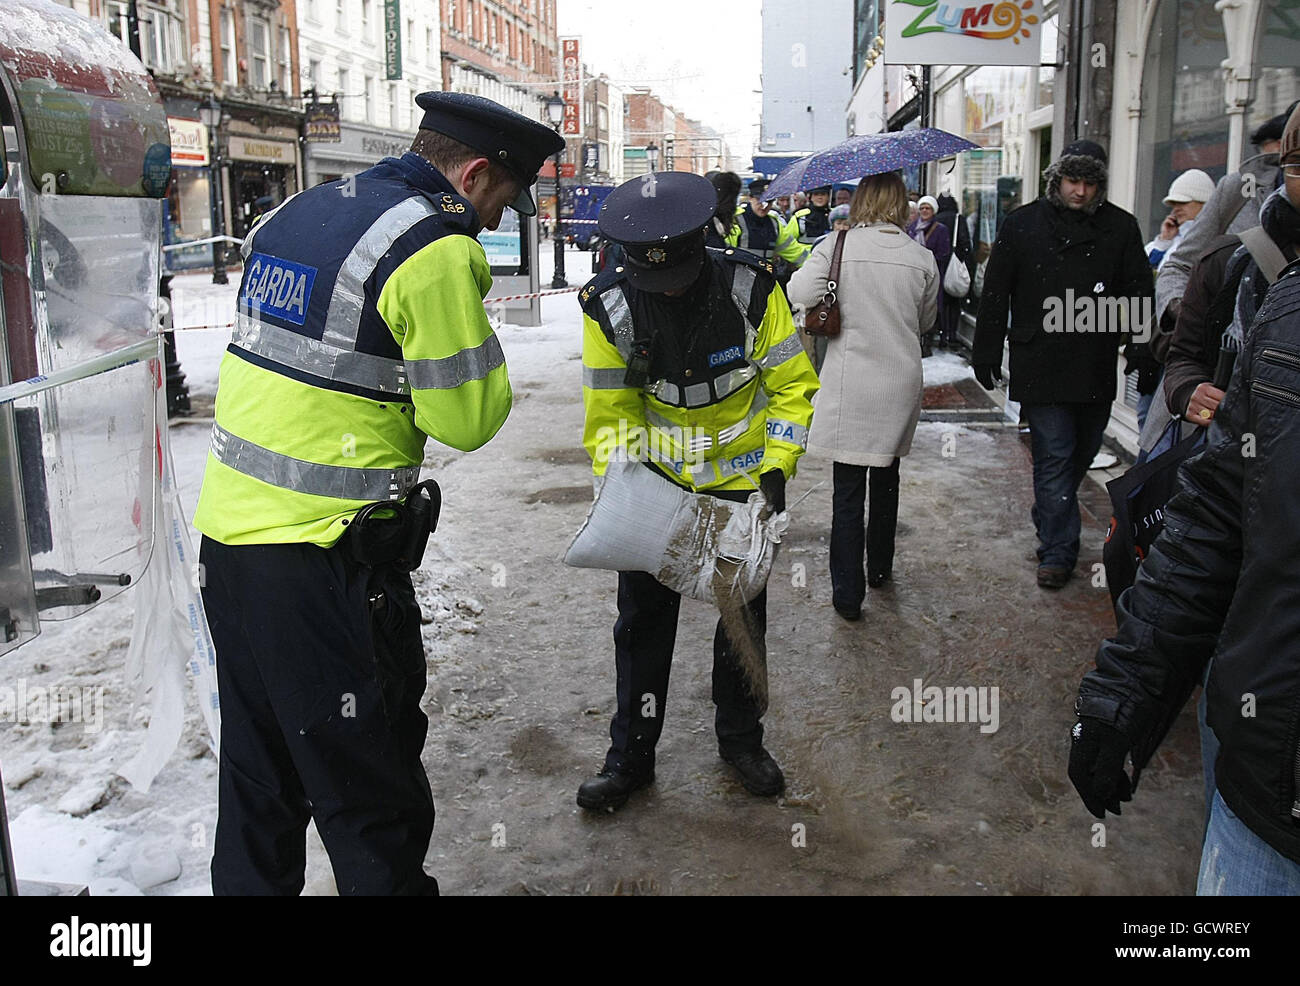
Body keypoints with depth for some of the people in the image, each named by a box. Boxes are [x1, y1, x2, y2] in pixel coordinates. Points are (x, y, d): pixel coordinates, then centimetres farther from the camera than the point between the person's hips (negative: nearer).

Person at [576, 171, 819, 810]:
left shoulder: (751, 289, -18)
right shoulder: (610, 307, -16)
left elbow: (792, 386, -8)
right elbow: (611, 414, -8)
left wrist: (777, 468, -16)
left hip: (741, 476, 0)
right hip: (657, 479, 1)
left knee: (744, 613, 10)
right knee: (642, 618, 5)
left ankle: (741, 738, 31)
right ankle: (630, 755, 21)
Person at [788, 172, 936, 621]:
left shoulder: (837, 246, -9)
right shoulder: (921, 257, 0)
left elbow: (800, 294, -15)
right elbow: (926, 319, 11)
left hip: (849, 386, -3)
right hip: (901, 384, 3)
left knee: (848, 490, 2)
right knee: (886, 478, 21)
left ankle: (848, 593, 4)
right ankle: (880, 568, 37)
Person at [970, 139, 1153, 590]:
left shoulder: (1121, 227, 5)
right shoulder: (1023, 224, 2)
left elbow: (1139, 295, 8)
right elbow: (994, 294, 4)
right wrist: (986, 354, 3)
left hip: (1097, 368, 3)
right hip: (1041, 364, -3)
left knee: (1081, 454, 15)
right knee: (1054, 456, -2)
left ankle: (1049, 520, 38)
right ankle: (1057, 550, 5)